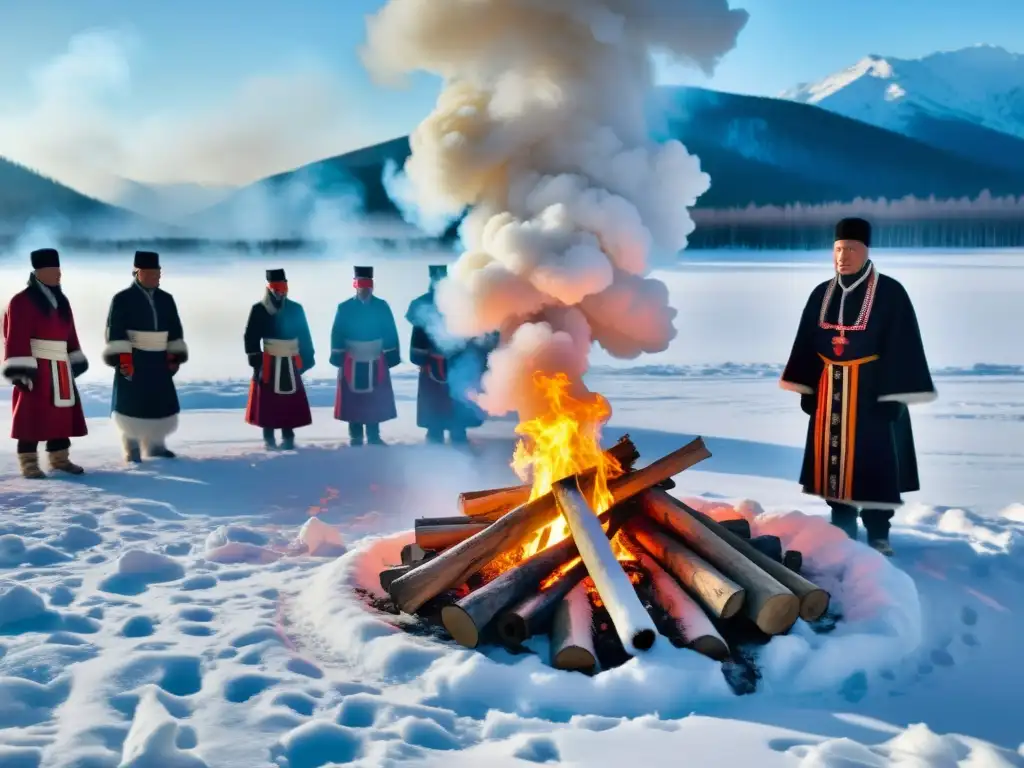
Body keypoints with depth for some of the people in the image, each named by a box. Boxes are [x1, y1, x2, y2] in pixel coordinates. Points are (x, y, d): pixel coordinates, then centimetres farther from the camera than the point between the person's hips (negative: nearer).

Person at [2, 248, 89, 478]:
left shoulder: (61, 301, 15)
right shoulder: (22, 302, -10)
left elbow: (70, 334, 20)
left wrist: (75, 363, 17)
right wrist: (21, 370, -21)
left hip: (60, 370, 8)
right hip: (35, 370, -8)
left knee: (61, 413, 12)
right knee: (32, 416, -3)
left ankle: (59, 459, 23)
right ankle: (29, 464, 5)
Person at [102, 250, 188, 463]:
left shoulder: (166, 299, 12)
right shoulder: (123, 299, -5)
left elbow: (175, 330, 15)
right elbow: (115, 332, -10)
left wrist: (176, 356, 9)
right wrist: (122, 358, -17)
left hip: (159, 361, 5)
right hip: (132, 361, -5)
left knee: (161, 403, 7)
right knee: (132, 404, -3)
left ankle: (155, 445, 21)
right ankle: (132, 451, 6)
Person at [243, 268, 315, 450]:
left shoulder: (296, 309, 7)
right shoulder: (258, 310, -2)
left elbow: (305, 336, 11)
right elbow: (251, 338, -3)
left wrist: (307, 358, 7)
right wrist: (256, 362, -9)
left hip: (291, 364, 3)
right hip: (269, 364, -2)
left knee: (291, 401, 3)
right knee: (268, 402, 1)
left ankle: (288, 438, 12)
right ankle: (269, 440, 9)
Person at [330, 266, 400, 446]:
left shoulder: (382, 306, 2)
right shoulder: (344, 308, -1)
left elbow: (391, 334, 3)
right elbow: (337, 335, -1)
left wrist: (391, 357, -1)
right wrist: (338, 359, -5)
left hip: (376, 364, 1)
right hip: (352, 364, -1)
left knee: (376, 402, 5)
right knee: (354, 401, 4)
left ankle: (374, 437, 15)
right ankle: (356, 439, 14)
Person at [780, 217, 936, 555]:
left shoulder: (889, 292, -8)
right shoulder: (821, 295, 7)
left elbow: (902, 347, -10)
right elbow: (808, 344, 12)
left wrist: (895, 396, -14)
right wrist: (806, 390, 9)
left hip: (872, 388, -5)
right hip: (831, 389, 5)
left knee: (874, 461, -1)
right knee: (835, 457, 8)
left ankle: (878, 534, 10)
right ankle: (842, 528, 19)